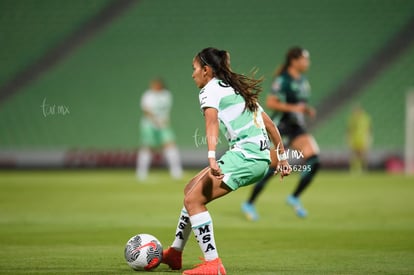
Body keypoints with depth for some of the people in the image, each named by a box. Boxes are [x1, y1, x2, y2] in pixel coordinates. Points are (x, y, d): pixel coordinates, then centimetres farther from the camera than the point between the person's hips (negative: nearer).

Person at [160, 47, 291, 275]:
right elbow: (268, 123, 26)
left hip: (244, 155, -10)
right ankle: (174, 254, 27)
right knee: (192, 189, 19)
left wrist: (211, 158, -36)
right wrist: (282, 157, 31)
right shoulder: (238, 88, 25)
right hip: (262, 157, 10)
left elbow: (212, 121, -22)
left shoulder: (210, 89, -2)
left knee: (193, 200, -11)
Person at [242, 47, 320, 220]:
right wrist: (293, 108, -23)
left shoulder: (303, 81, 13)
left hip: (297, 128, 7)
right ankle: (249, 204, 7)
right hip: (281, 127, -7)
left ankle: (294, 198, 2)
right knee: (272, 167, -7)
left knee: (313, 160, -10)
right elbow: (270, 103, -17)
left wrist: (307, 110, 5)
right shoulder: (283, 80, -12)